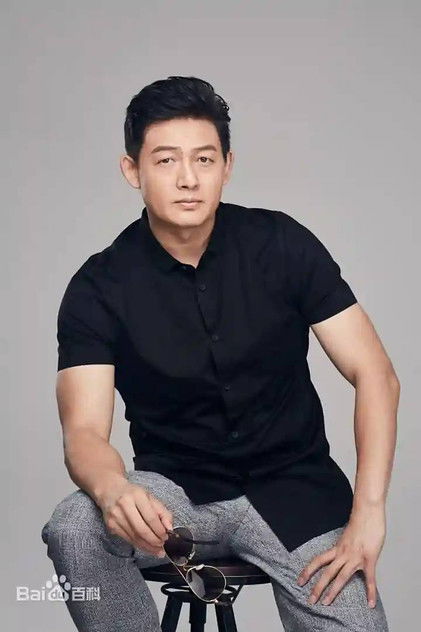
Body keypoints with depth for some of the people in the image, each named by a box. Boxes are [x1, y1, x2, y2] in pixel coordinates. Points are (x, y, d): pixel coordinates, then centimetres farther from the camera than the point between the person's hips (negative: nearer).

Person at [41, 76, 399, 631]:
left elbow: (375, 375, -7)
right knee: (74, 528, -29)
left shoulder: (281, 245, -6)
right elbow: (85, 431, -15)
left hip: (291, 485, 0)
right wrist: (113, 490, -40)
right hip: (175, 490, 0)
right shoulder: (99, 288, -7)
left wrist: (368, 514, -18)